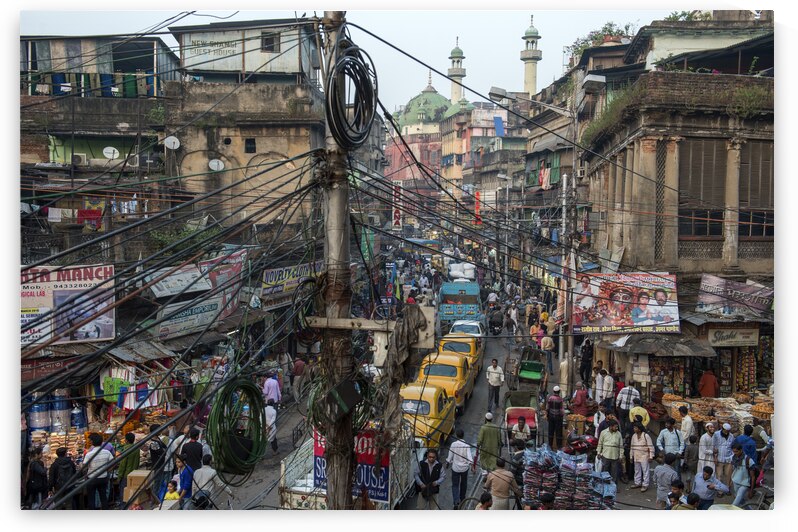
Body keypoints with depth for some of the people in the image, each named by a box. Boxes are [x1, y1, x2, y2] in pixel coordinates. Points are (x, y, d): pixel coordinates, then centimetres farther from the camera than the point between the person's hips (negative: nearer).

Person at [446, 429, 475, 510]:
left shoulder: (453, 444, -11)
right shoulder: (466, 445, -12)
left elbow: (450, 456, -4)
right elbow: (469, 457, -19)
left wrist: (447, 464, 12)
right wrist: (472, 466, -17)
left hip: (455, 467, -1)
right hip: (464, 467, 1)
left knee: (455, 485, 4)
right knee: (463, 484, 22)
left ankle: (456, 502, -12)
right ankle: (462, 499, 39)